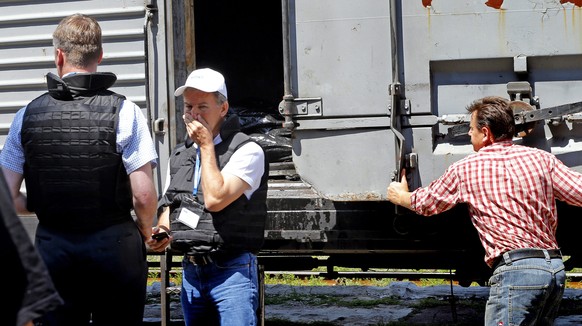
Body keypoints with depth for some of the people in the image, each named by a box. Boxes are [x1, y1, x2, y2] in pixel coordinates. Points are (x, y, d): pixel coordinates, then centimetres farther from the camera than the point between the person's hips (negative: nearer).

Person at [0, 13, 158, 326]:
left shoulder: (28, 115, 0)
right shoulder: (124, 112, -8)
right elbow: (144, 196, -12)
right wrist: (146, 233, 9)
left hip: (53, 246, 2)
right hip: (115, 247, -2)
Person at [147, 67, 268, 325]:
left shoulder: (247, 151, -8)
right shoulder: (179, 155, 14)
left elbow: (215, 200, -20)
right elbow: (168, 207, 19)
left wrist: (206, 145, -12)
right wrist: (161, 233, -4)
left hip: (232, 272, -7)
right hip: (191, 272, 7)